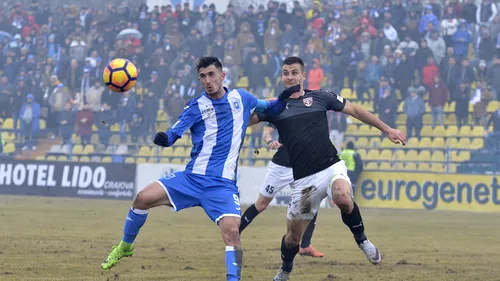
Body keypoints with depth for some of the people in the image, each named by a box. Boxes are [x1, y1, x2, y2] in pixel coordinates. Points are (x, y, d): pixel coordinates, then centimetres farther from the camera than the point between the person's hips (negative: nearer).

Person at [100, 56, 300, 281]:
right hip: (192, 178, 1)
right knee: (143, 198, -11)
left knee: (231, 231, -24)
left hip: (223, 184, -1)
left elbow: (268, 109, 24)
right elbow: (173, 134, -6)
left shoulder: (241, 98, 8)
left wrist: (282, 99, 3)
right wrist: (163, 139, -29)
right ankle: (125, 246, 13)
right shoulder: (196, 107, 3)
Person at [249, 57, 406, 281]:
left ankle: (361, 239, -9)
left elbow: (355, 111, 14)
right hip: (304, 179, 2)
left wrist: (387, 130, 13)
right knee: (293, 235, 6)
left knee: (343, 198, -35)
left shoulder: (320, 97, 8)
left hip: (331, 167, -2)